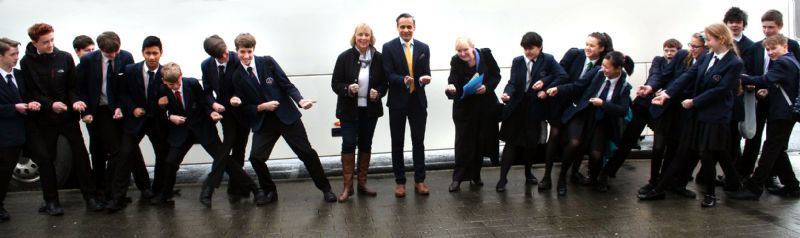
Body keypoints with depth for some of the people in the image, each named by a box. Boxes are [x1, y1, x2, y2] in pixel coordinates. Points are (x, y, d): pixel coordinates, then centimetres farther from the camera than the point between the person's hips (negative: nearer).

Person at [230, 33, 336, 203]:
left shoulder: (268, 62, -4)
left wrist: (300, 100, -23)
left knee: (307, 153, -1)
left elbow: (287, 85, -6)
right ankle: (269, 191, 11)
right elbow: (245, 107, 2)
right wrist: (262, 107, -15)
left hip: (287, 115, -1)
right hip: (263, 122, 1)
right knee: (256, 157, -14)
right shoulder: (237, 77, 0)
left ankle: (325, 188, 15)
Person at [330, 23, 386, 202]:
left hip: (370, 109, 2)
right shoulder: (345, 57, -7)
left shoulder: (378, 58, -2)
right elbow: (335, 83, -5)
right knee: (348, 144, -3)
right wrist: (348, 89, -24)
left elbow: (384, 83, 5)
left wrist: (378, 93, -15)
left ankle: (362, 184, 23)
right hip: (349, 109, -2)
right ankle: (347, 186, 7)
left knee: (366, 145, 11)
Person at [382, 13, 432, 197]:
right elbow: (388, 75, -10)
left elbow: (426, 72, 3)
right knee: (397, 143, 6)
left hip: (418, 101, 2)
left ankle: (419, 180, 18)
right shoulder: (388, 47, -3)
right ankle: (400, 181, 17)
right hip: (397, 101, -2)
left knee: (418, 142, 7)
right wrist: (403, 80, -29)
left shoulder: (423, 48, 5)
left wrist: (425, 78, -21)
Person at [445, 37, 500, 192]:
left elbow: (496, 75, -2)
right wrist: (451, 89, -44)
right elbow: (454, 83, -21)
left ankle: (475, 175, 22)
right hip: (465, 108, -1)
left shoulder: (486, 54, -9)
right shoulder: (456, 62, -11)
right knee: (463, 142, -3)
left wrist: (487, 87, -19)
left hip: (485, 107, 2)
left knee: (481, 142, 8)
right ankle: (457, 178, 2)